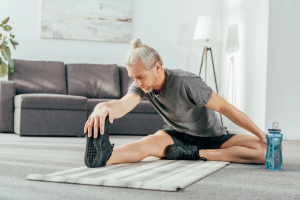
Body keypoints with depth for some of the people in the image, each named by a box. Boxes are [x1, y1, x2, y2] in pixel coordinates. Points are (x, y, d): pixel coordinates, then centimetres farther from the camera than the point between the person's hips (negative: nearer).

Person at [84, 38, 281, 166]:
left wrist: (262, 135, -20)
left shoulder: (186, 83, -28)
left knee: (266, 150, -25)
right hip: (177, 136, 2)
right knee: (151, 142, -34)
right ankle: (97, 159, -53)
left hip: (213, 138, -2)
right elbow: (123, 104, -33)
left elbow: (225, 108, -23)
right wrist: (103, 107, -59)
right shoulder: (141, 85, -12)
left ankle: (196, 154, -26)